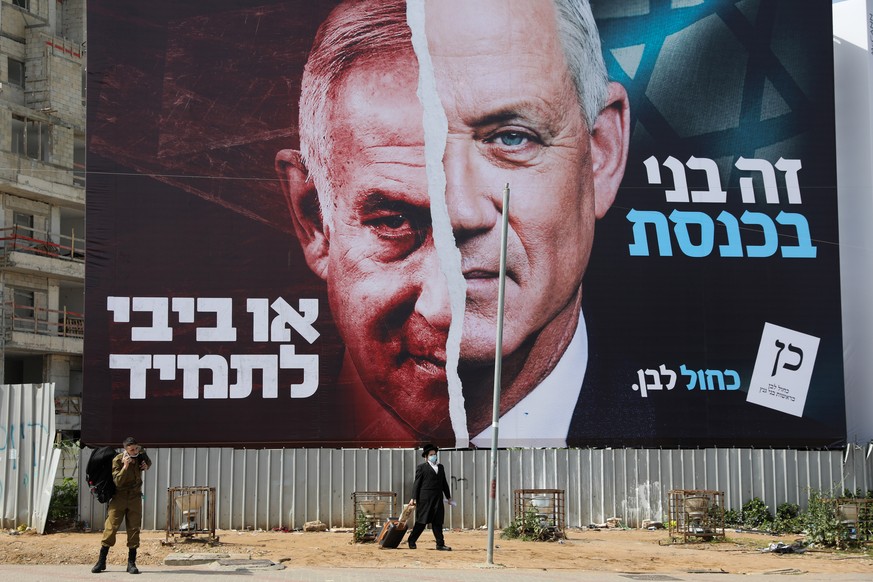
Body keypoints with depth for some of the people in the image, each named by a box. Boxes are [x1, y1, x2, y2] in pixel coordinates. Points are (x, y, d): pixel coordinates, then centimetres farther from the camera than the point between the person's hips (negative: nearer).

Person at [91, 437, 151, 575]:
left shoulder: (141, 455, 0)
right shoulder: (117, 460, -14)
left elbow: (148, 461, 25)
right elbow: (118, 482, -23)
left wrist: (146, 465, 2)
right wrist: (125, 466, -33)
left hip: (135, 497, 3)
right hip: (119, 497, -3)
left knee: (134, 529, 1)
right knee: (110, 527, -6)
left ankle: (131, 563, 6)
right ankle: (101, 561, 3)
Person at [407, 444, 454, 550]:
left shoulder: (440, 467, 19)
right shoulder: (421, 467, 1)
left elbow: (444, 483, 21)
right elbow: (416, 483, -3)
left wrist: (448, 497, 19)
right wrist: (414, 498, -8)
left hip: (438, 498, 5)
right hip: (425, 499, -5)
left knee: (438, 521, 3)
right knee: (422, 521, -1)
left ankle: (440, 544, 4)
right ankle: (411, 541, 13)